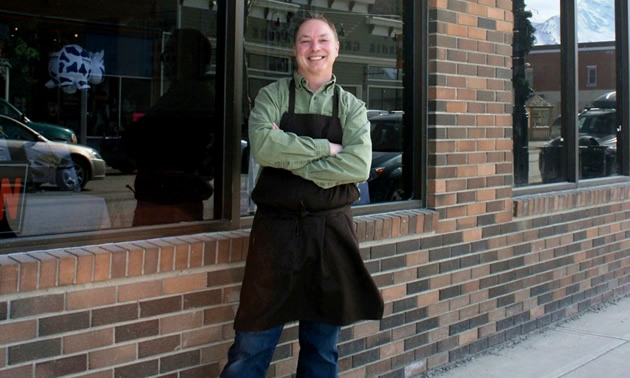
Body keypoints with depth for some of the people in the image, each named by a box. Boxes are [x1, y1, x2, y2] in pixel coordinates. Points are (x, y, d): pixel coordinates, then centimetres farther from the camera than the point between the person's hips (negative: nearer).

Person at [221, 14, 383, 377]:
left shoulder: (352, 107, 6)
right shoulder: (272, 96, 4)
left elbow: (358, 166, -11)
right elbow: (264, 146, -16)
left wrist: (292, 160, -13)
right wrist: (327, 148, -12)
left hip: (332, 231, 2)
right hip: (276, 228, -2)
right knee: (252, 346, 3)